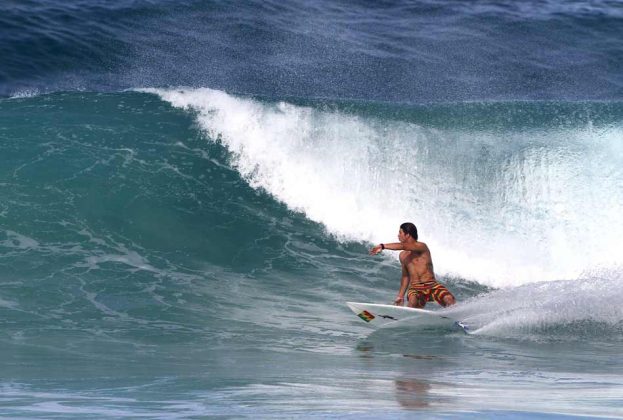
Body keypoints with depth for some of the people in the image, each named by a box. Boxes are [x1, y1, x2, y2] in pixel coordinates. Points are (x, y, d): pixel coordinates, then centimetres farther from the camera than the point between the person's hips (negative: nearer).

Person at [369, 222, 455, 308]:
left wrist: (383, 246, -17)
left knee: (449, 299, -30)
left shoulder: (422, 246, -1)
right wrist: (401, 295, 23)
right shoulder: (403, 256, 19)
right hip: (415, 287, 3)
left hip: (431, 285, -3)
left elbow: (403, 246, -16)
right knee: (413, 301, -34)